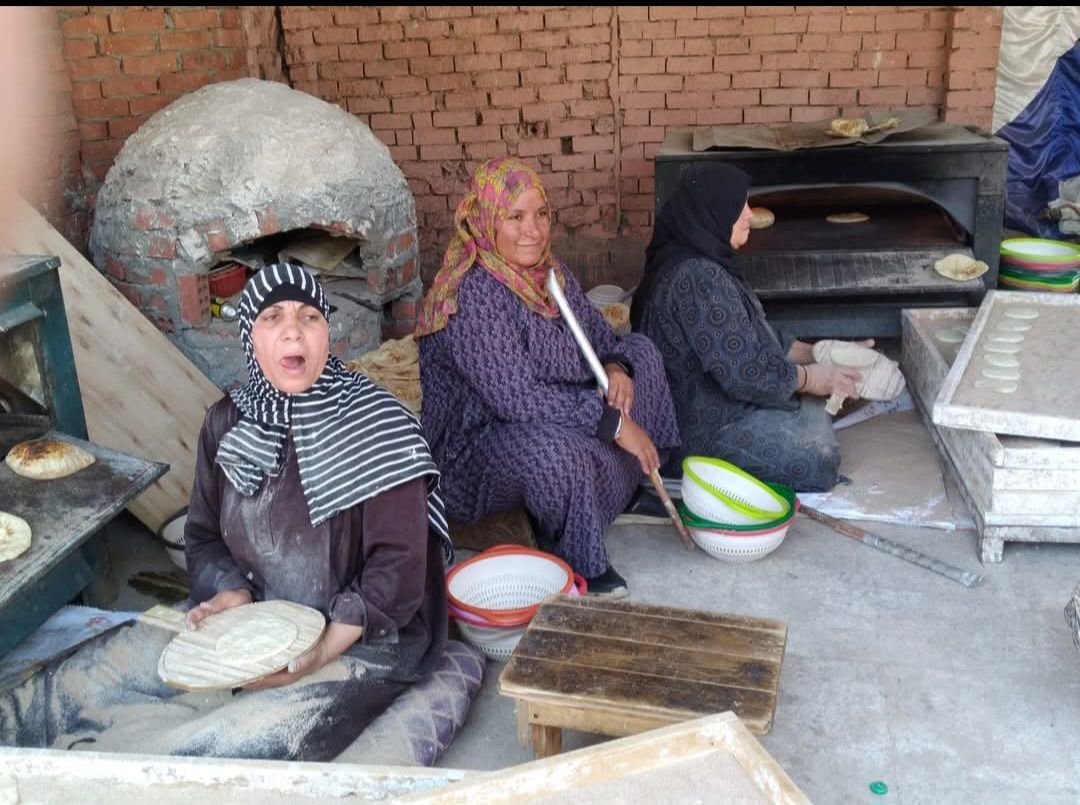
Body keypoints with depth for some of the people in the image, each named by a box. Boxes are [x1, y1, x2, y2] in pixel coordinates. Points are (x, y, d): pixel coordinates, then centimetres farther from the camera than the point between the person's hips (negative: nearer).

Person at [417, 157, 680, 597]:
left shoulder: (549, 272, 2)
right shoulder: (472, 294, -25)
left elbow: (601, 337, 12)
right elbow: (515, 398, -31)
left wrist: (617, 367, -13)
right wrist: (613, 422, -27)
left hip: (554, 416, 9)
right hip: (474, 444, -9)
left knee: (641, 352, 9)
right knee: (555, 452, -41)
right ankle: (579, 559, -9)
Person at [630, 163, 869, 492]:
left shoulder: (702, 262, 7)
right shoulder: (699, 278, -27)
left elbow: (758, 336, 15)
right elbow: (744, 373, -26)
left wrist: (819, 355, 8)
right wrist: (810, 378, -12)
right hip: (705, 425, -11)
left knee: (817, 410, 15)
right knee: (819, 459, -13)